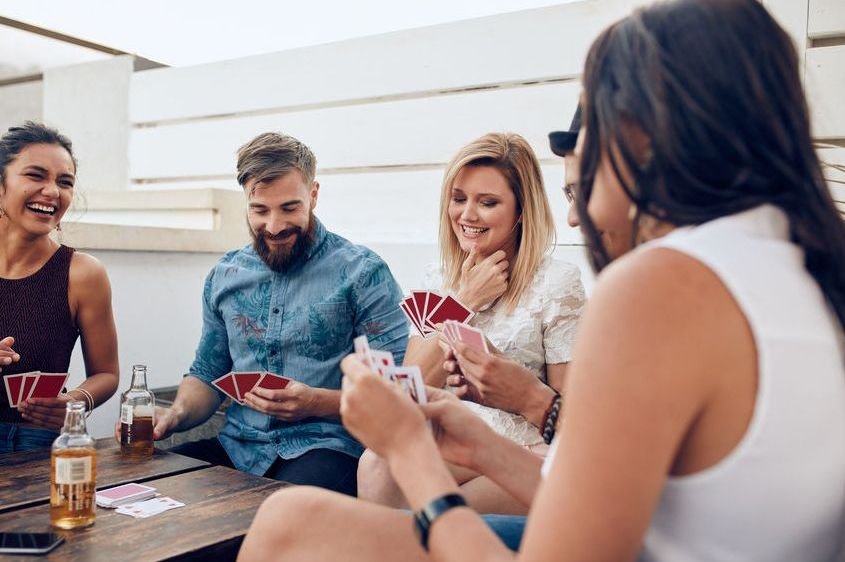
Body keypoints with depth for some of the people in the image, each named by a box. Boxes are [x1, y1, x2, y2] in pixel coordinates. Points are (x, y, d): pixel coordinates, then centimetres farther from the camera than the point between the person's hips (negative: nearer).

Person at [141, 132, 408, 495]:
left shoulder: (362, 272, -4)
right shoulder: (224, 276, 13)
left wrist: (317, 403, -21)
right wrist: (176, 414, -1)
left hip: (324, 448, -4)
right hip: (236, 448, 5)